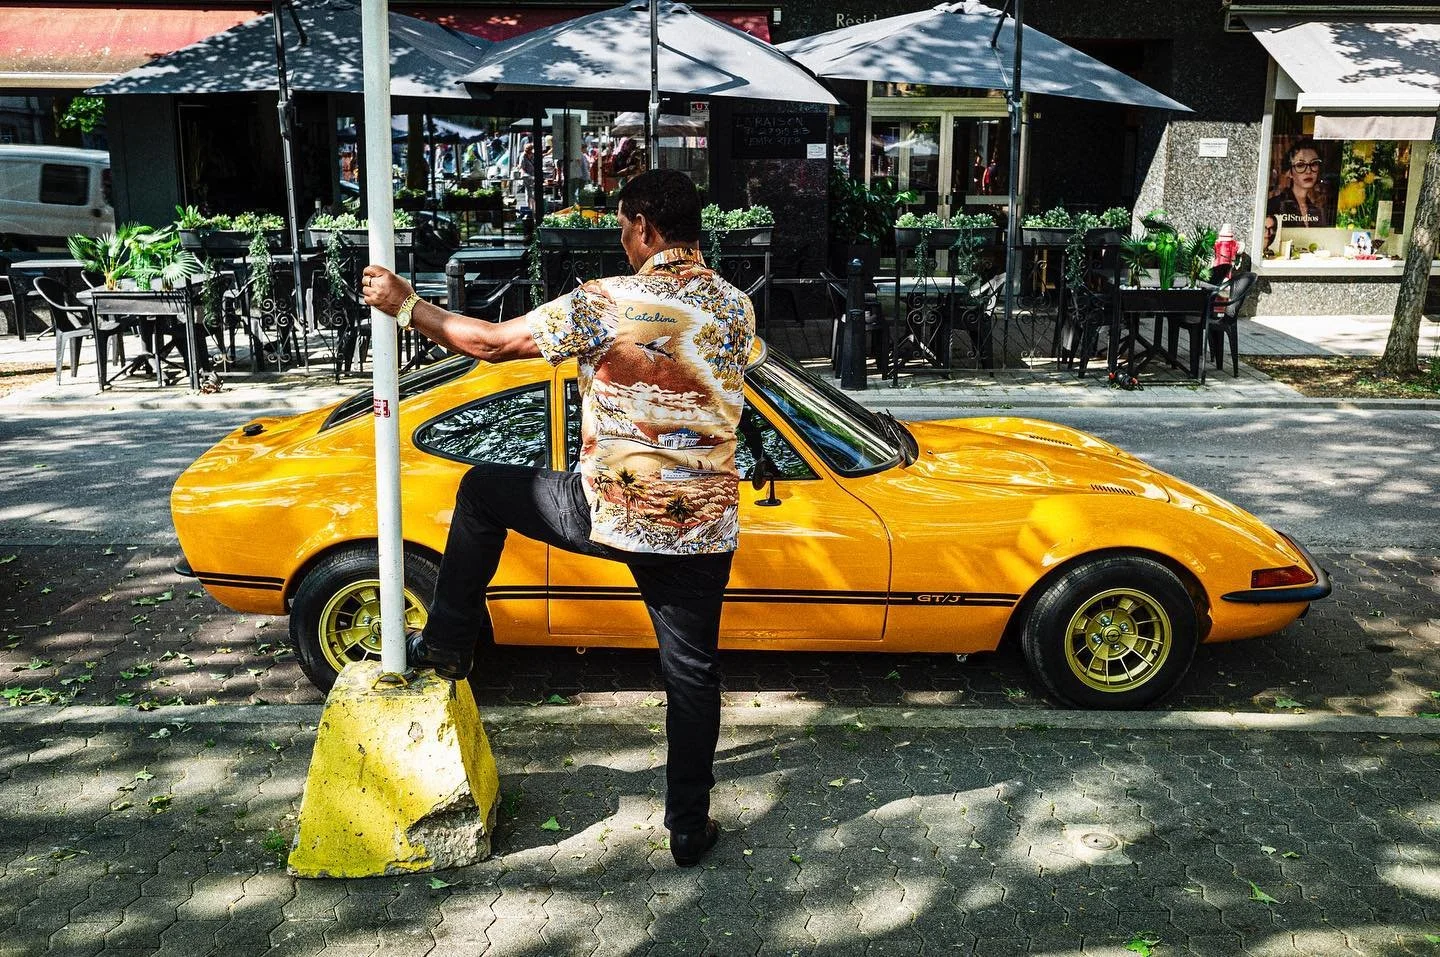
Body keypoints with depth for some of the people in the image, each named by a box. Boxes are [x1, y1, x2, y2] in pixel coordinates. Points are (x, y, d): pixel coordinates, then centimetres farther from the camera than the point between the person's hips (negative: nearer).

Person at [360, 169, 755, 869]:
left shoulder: (607, 305, -14)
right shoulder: (737, 310, 1)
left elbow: (491, 344, -8)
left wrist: (405, 304, 5)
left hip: (609, 513, -3)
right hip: (702, 529, 4)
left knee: (481, 490, 21)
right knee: (692, 676, 16)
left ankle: (445, 644, 29)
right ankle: (689, 829, 25)